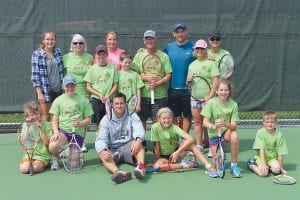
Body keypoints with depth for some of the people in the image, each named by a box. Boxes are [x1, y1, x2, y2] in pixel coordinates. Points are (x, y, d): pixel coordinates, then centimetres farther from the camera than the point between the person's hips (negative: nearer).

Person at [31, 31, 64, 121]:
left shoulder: (58, 52, 5)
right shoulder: (37, 54, -8)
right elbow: (35, 74, -10)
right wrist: (39, 93, -15)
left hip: (57, 89, 4)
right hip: (44, 89, -4)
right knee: (45, 117, 1)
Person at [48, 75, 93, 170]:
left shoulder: (83, 100, 4)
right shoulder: (58, 100, 5)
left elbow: (88, 119, 6)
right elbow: (54, 120, 4)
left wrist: (79, 123, -15)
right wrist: (56, 132, -14)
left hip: (78, 133, 1)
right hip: (63, 130, -1)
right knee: (53, 146, -32)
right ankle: (56, 158, 5)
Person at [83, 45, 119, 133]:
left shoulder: (112, 68, 3)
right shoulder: (92, 69, 4)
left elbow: (115, 85, 3)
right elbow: (88, 87, 3)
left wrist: (108, 96, -11)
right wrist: (99, 94, -10)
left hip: (109, 99, 0)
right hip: (96, 99, 0)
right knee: (98, 123, 5)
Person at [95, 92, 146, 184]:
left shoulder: (132, 116, 2)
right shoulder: (106, 119, 3)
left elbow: (139, 130, -16)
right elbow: (101, 139, -8)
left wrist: (138, 141, -41)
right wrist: (103, 150, -32)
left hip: (129, 147, 0)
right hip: (112, 150, 1)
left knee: (138, 143, -31)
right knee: (101, 154, -31)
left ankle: (141, 167, -56)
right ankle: (118, 173, -58)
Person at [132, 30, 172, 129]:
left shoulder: (164, 56, 8)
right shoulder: (139, 55, 9)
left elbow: (168, 75, 3)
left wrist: (157, 83, -14)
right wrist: (147, 78, -12)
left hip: (159, 94, -1)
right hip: (143, 94, 1)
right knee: (141, 120, 5)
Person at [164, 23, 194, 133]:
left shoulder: (193, 47, -2)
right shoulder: (169, 47, 6)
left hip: (188, 88, -2)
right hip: (172, 88, 2)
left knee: (187, 116, 6)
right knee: (173, 117, 10)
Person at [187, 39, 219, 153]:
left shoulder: (211, 63, -4)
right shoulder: (192, 65, 15)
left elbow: (215, 81, -11)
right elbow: (188, 80, 22)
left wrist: (210, 96, -17)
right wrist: (189, 79, -4)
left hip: (207, 98, -5)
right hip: (194, 97, 5)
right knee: (197, 122, 7)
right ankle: (199, 146, 14)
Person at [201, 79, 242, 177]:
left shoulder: (233, 104, -12)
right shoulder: (211, 103, -13)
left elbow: (234, 125, -16)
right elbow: (205, 122, -15)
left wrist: (225, 124, -38)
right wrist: (213, 126, -37)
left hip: (227, 131, 1)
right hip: (214, 133, 0)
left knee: (234, 135, -36)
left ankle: (234, 166, -19)